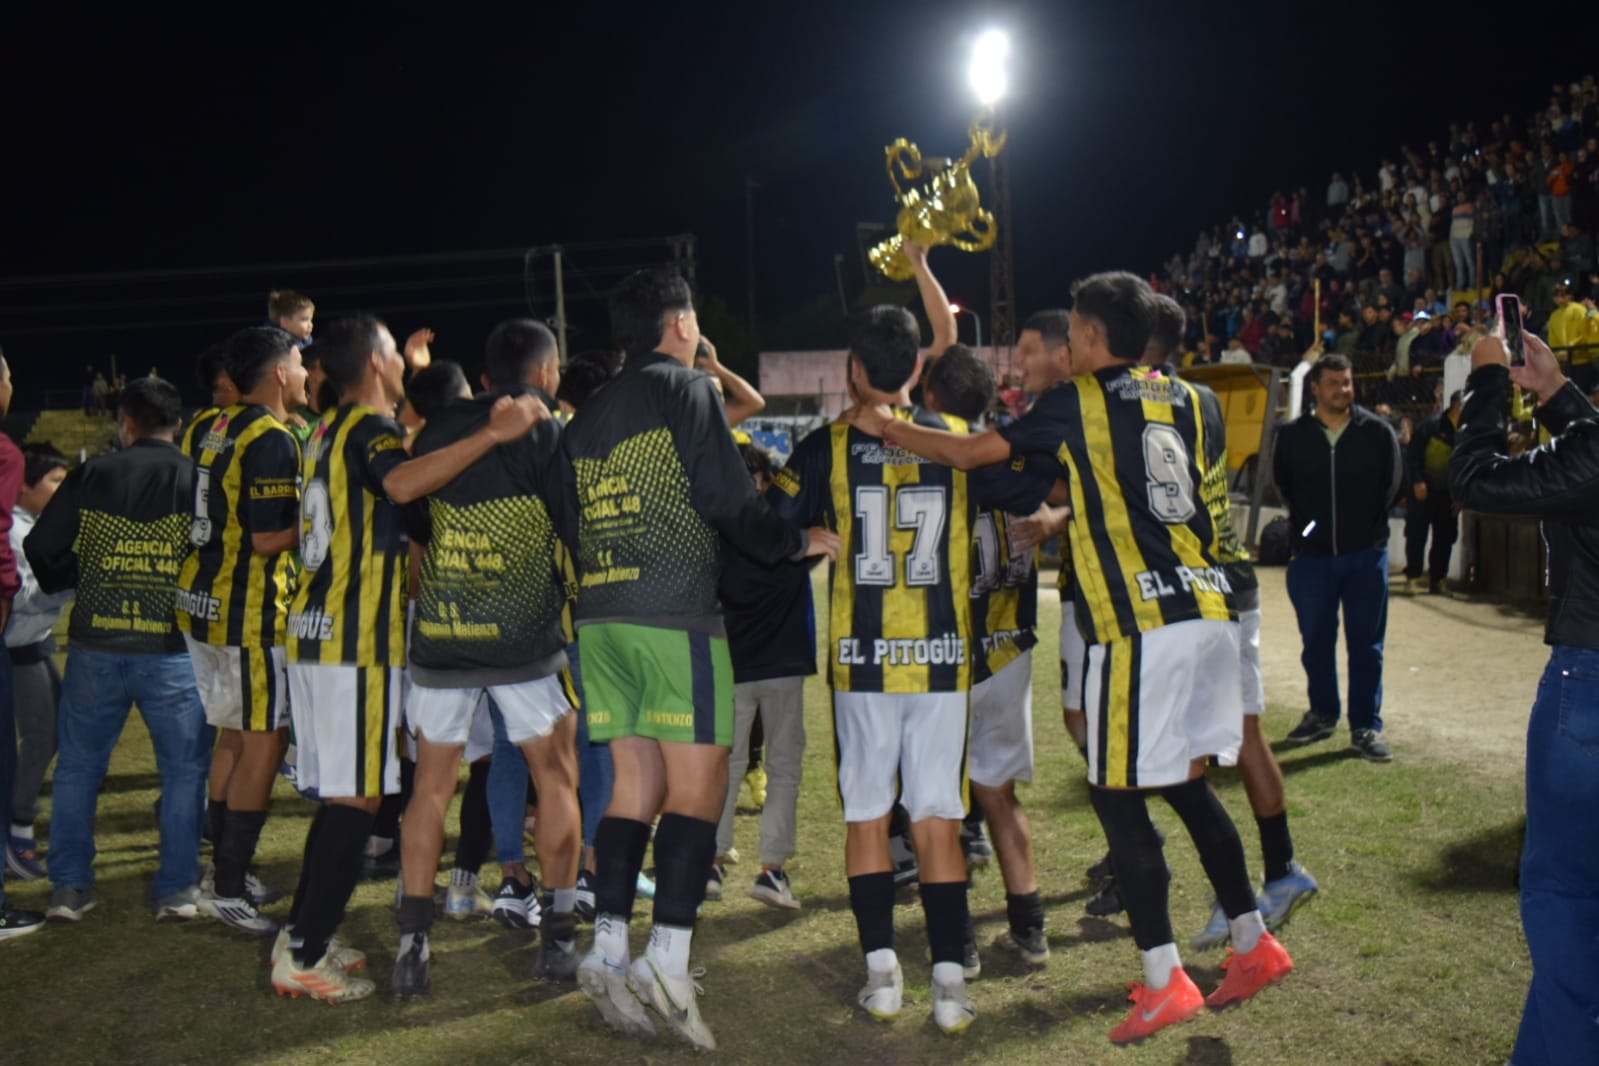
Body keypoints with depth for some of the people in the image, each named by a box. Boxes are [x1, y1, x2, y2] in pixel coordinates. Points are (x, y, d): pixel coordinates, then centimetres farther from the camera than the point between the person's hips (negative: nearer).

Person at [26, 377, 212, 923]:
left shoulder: (91, 475, 2)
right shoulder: (198, 478, -2)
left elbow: (41, 550, 2)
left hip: (96, 646, 2)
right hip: (173, 648, -1)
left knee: (77, 765, 17)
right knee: (184, 769, 10)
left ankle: (68, 886, 18)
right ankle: (177, 888, 10)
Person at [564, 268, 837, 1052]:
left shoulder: (589, 414, 18)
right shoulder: (686, 388, -2)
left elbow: (572, 522, 19)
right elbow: (727, 500, -8)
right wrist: (798, 541, 5)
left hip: (599, 613, 7)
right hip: (675, 612, -7)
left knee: (636, 785, 10)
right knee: (698, 786, -3)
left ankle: (608, 953, 6)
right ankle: (667, 958, -10)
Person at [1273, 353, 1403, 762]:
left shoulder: (1377, 432, 1)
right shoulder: (1293, 435, 2)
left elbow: (1392, 484, 7)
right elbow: (1283, 486, 10)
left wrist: (1370, 527, 3)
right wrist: (1302, 527, 4)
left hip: (1365, 554, -1)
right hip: (1312, 555, 1)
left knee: (1366, 644, 2)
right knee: (1316, 642, 9)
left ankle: (1366, 726, 9)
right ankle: (1322, 714, 25)